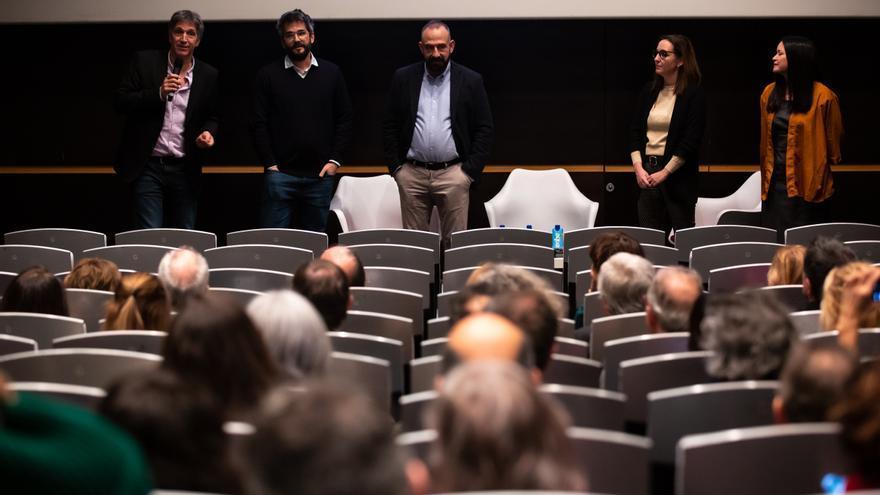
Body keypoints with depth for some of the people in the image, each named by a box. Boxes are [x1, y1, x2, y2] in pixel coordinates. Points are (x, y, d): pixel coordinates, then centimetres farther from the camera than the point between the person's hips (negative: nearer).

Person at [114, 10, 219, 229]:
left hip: (184, 169, 3)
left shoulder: (209, 75, 6)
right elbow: (121, 102, -4)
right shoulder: (145, 62, 0)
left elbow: (213, 117, 17)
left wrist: (208, 132, -6)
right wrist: (158, 93, -17)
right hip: (148, 167, -2)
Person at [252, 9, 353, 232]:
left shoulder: (332, 73, 8)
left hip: (320, 174, 2)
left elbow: (344, 119, 9)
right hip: (280, 172, -2)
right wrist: (270, 164, -6)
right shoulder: (268, 75, 3)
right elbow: (259, 124, 1)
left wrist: (335, 160, 1)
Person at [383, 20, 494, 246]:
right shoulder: (403, 78, 7)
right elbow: (390, 125, 10)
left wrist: (470, 170, -4)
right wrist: (395, 167, 2)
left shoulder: (470, 81, 3)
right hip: (411, 174, 2)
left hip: (453, 173, -2)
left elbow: (484, 128, 3)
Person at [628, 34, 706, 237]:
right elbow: (635, 131, 10)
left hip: (678, 176, -5)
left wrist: (664, 173, -12)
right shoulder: (649, 91, 12)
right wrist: (638, 168, -3)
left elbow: (691, 140, -10)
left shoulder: (694, 94, -4)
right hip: (647, 175, 5)